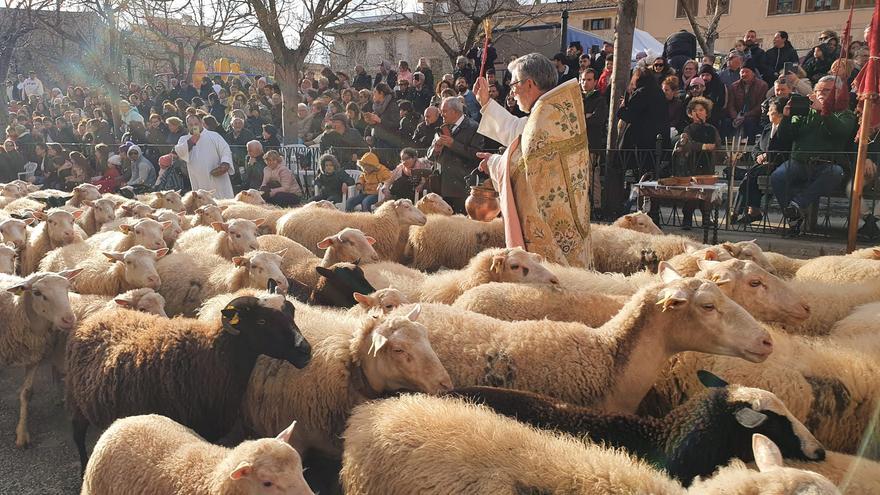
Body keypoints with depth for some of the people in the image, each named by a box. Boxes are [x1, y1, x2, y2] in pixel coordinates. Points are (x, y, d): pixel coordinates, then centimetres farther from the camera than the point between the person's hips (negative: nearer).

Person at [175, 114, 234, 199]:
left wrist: (225, 164, -18)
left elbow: (225, 151, 0)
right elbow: (180, 152, -5)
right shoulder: (184, 139, 14)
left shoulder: (213, 135, 6)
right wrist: (192, 141, -17)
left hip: (218, 178, -2)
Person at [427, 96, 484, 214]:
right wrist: (436, 147, -2)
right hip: (442, 186, 6)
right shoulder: (443, 129, 19)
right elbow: (430, 156, 21)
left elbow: (476, 154, -14)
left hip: (462, 187, -6)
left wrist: (453, 144, -13)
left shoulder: (472, 128, -2)